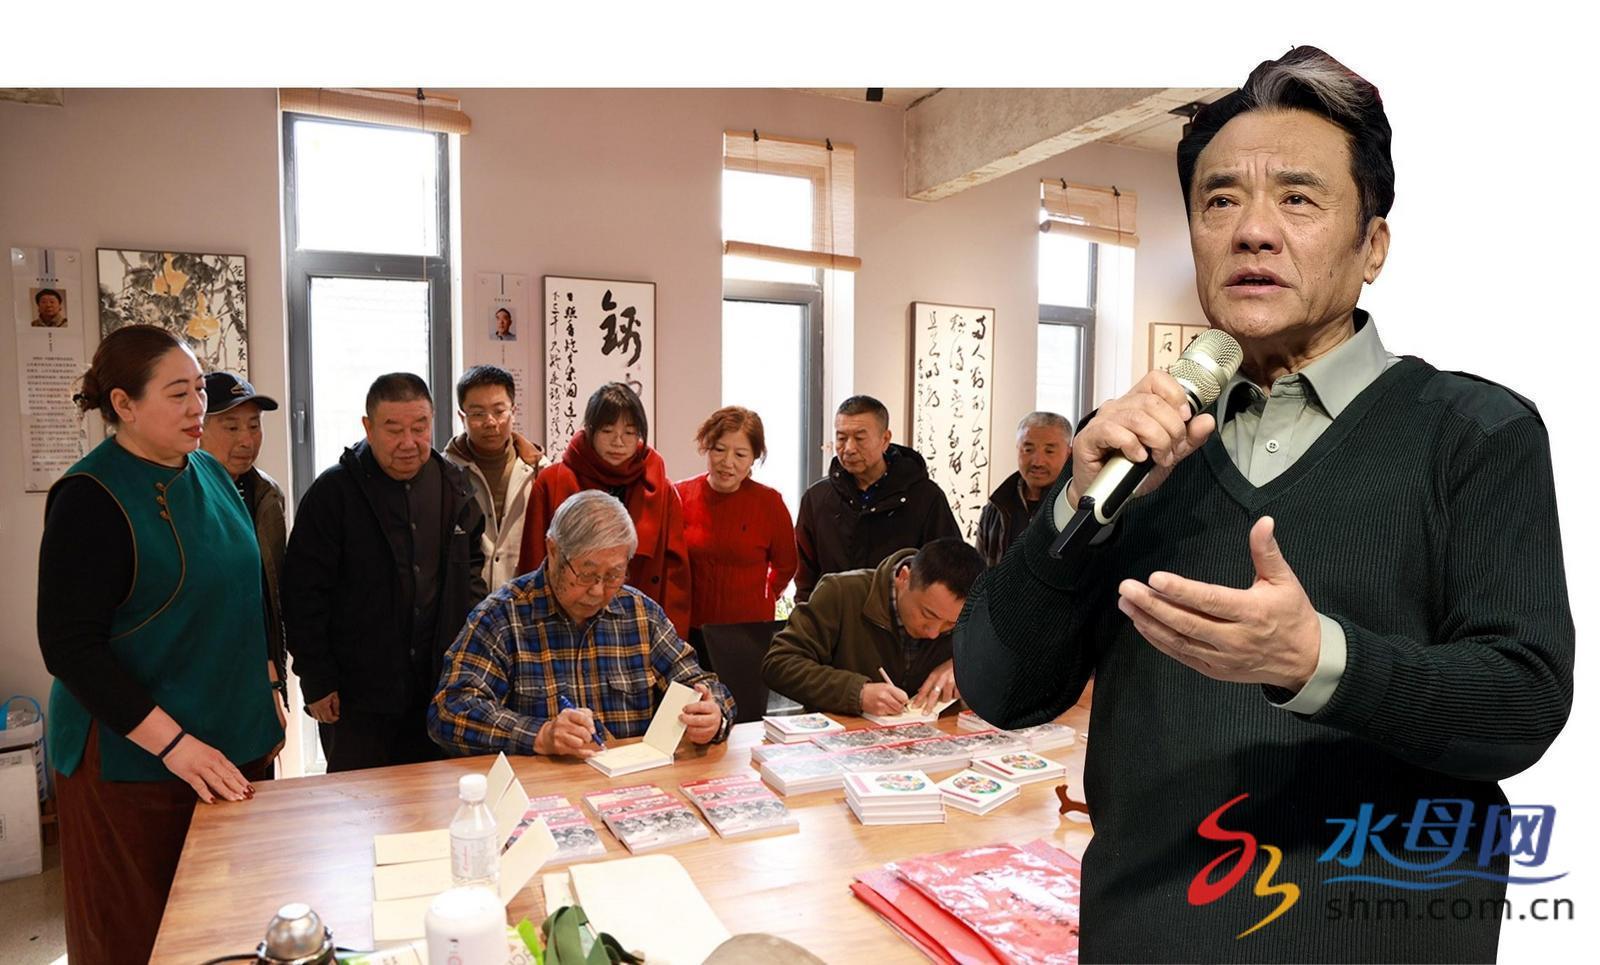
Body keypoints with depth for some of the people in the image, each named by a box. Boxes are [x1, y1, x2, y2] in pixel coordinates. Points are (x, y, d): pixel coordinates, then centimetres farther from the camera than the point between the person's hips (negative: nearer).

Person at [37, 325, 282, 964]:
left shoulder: (211, 474, 6)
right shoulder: (90, 498, -14)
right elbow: (69, 647, -16)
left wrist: (268, 695, 15)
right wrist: (173, 743, -21)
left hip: (237, 743, 6)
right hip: (133, 761, -6)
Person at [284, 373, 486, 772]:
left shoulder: (454, 484, 4)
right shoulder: (334, 491, -9)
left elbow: (472, 564, 15)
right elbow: (303, 593, -9)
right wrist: (317, 682, -8)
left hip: (439, 686, 4)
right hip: (356, 694, -4)